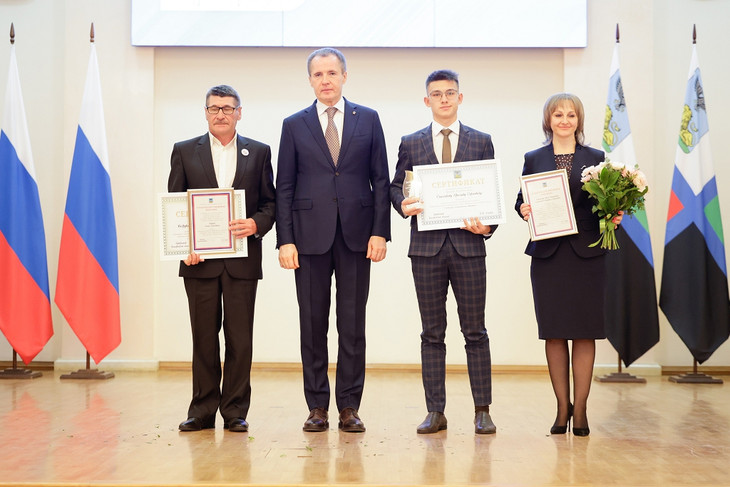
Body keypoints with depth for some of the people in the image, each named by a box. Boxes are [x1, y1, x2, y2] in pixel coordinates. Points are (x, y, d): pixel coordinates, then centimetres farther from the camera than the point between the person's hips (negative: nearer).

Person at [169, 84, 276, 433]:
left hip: (242, 258, 0)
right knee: (204, 336, 4)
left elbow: (270, 203, 9)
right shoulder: (185, 151, 10)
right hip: (200, 259, 0)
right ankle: (203, 410, 12)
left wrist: (256, 224, -12)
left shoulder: (259, 152, 10)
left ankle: (235, 412, 10)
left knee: (240, 336, 1)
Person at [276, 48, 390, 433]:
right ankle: (317, 407, 12)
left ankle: (349, 408, 10)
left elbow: (381, 180, 6)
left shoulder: (368, 120, 9)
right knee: (313, 324, 3)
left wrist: (380, 231, -4)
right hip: (310, 235, 0)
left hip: (356, 235, 0)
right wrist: (284, 239, -4)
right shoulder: (294, 125, 9)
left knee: (353, 325, 3)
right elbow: (284, 187, 5)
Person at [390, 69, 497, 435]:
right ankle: (435, 412, 10)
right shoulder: (411, 144, 11)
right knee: (432, 333, 4)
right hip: (427, 246, 1)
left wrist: (487, 226, -9)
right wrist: (404, 205, -11)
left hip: (468, 244, -1)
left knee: (475, 332, 1)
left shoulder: (481, 142, 10)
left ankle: (482, 411, 7)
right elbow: (395, 186, 12)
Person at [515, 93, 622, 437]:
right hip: (547, 253, 1)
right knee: (553, 332, 3)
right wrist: (523, 209, -11)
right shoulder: (533, 159, 10)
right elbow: (522, 200, 11)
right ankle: (562, 407, 13)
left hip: (586, 253, -1)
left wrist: (613, 216, -13)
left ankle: (580, 409, 7)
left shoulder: (595, 159, 8)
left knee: (584, 332, 0)